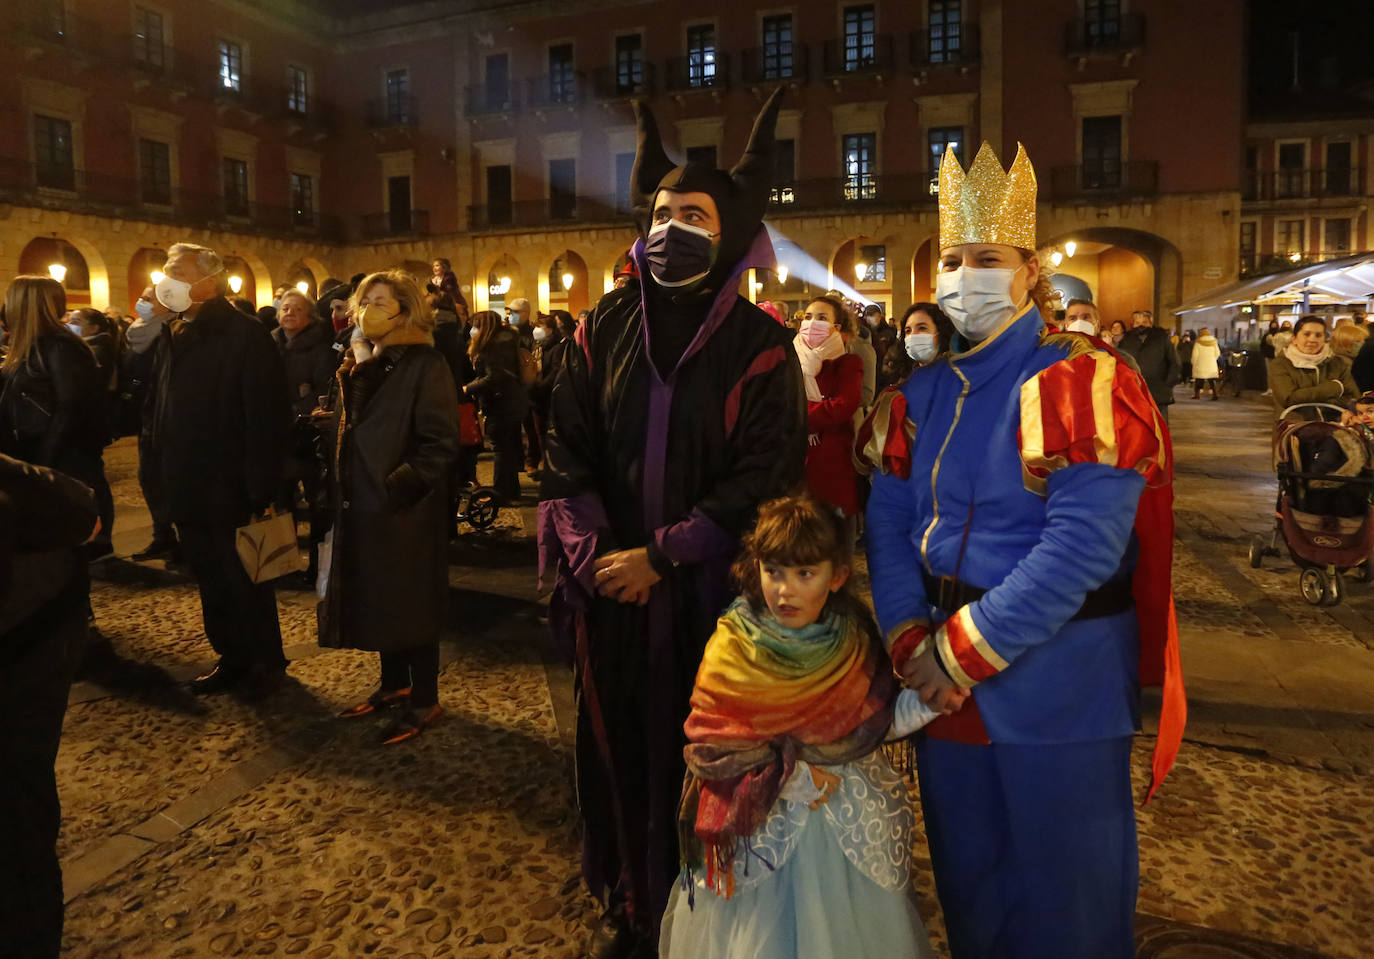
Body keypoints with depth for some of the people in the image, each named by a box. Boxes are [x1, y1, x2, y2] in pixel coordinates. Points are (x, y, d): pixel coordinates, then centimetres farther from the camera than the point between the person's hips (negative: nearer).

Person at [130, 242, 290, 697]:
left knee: (245, 580, 7)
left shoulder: (245, 335, -15)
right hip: (188, 488, 7)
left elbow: (267, 417, -19)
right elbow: (156, 404, 17)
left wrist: (262, 488, -21)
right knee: (210, 579, 17)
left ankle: (265, 661, 24)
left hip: (230, 489, -7)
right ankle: (231, 657, 32)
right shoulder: (170, 334, 9)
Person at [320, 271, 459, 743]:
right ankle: (395, 684, 32)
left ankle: (424, 700, 17)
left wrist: (397, 487, -20)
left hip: (403, 509, -8)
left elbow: (440, 443, -18)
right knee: (377, 598, 16)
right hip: (362, 504, 8)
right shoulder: (363, 364, 11)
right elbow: (352, 426, 17)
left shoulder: (425, 364, -13)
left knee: (410, 603, 3)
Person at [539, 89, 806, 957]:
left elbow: (765, 479, -11)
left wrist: (662, 557, -15)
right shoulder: (606, 330, 4)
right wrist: (595, 553, -10)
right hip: (610, 588, 3)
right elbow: (567, 447, 3)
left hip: (705, 592, -3)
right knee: (616, 743, 13)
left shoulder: (760, 348, -6)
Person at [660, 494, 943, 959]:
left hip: (850, 824, 3)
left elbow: (873, 724, -4)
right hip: (762, 825, -2)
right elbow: (711, 747, -15)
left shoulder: (855, 642, -3)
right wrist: (792, 776, -19)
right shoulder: (733, 649, -12)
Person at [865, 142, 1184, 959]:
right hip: (944, 682, 5)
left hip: (1059, 684, -5)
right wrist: (912, 639, -11)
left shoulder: (1082, 385, -13)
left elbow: (1082, 546, -22)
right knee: (968, 879, 22)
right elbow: (889, 522, 2)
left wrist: (967, 649, -19)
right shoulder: (923, 392, 6)